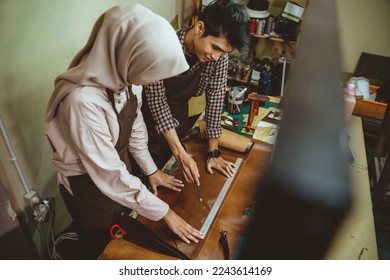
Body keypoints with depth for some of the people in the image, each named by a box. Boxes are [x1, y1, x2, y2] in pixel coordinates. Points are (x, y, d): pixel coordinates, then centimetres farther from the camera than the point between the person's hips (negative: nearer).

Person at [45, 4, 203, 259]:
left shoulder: (124, 73, -14)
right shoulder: (83, 101, -36)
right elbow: (110, 175, -30)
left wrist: (151, 169, 5)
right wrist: (164, 212, -20)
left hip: (120, 168, 6)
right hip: (89, 186, -6)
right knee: (101, 249, 22)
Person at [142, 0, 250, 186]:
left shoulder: (219, 54, -16)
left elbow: (215, 95, -10)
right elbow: (157, 101, -27)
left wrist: (213, 152, -10)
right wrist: (180, 153, -31)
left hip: (178, 115, 4)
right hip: (150, 116, -3)